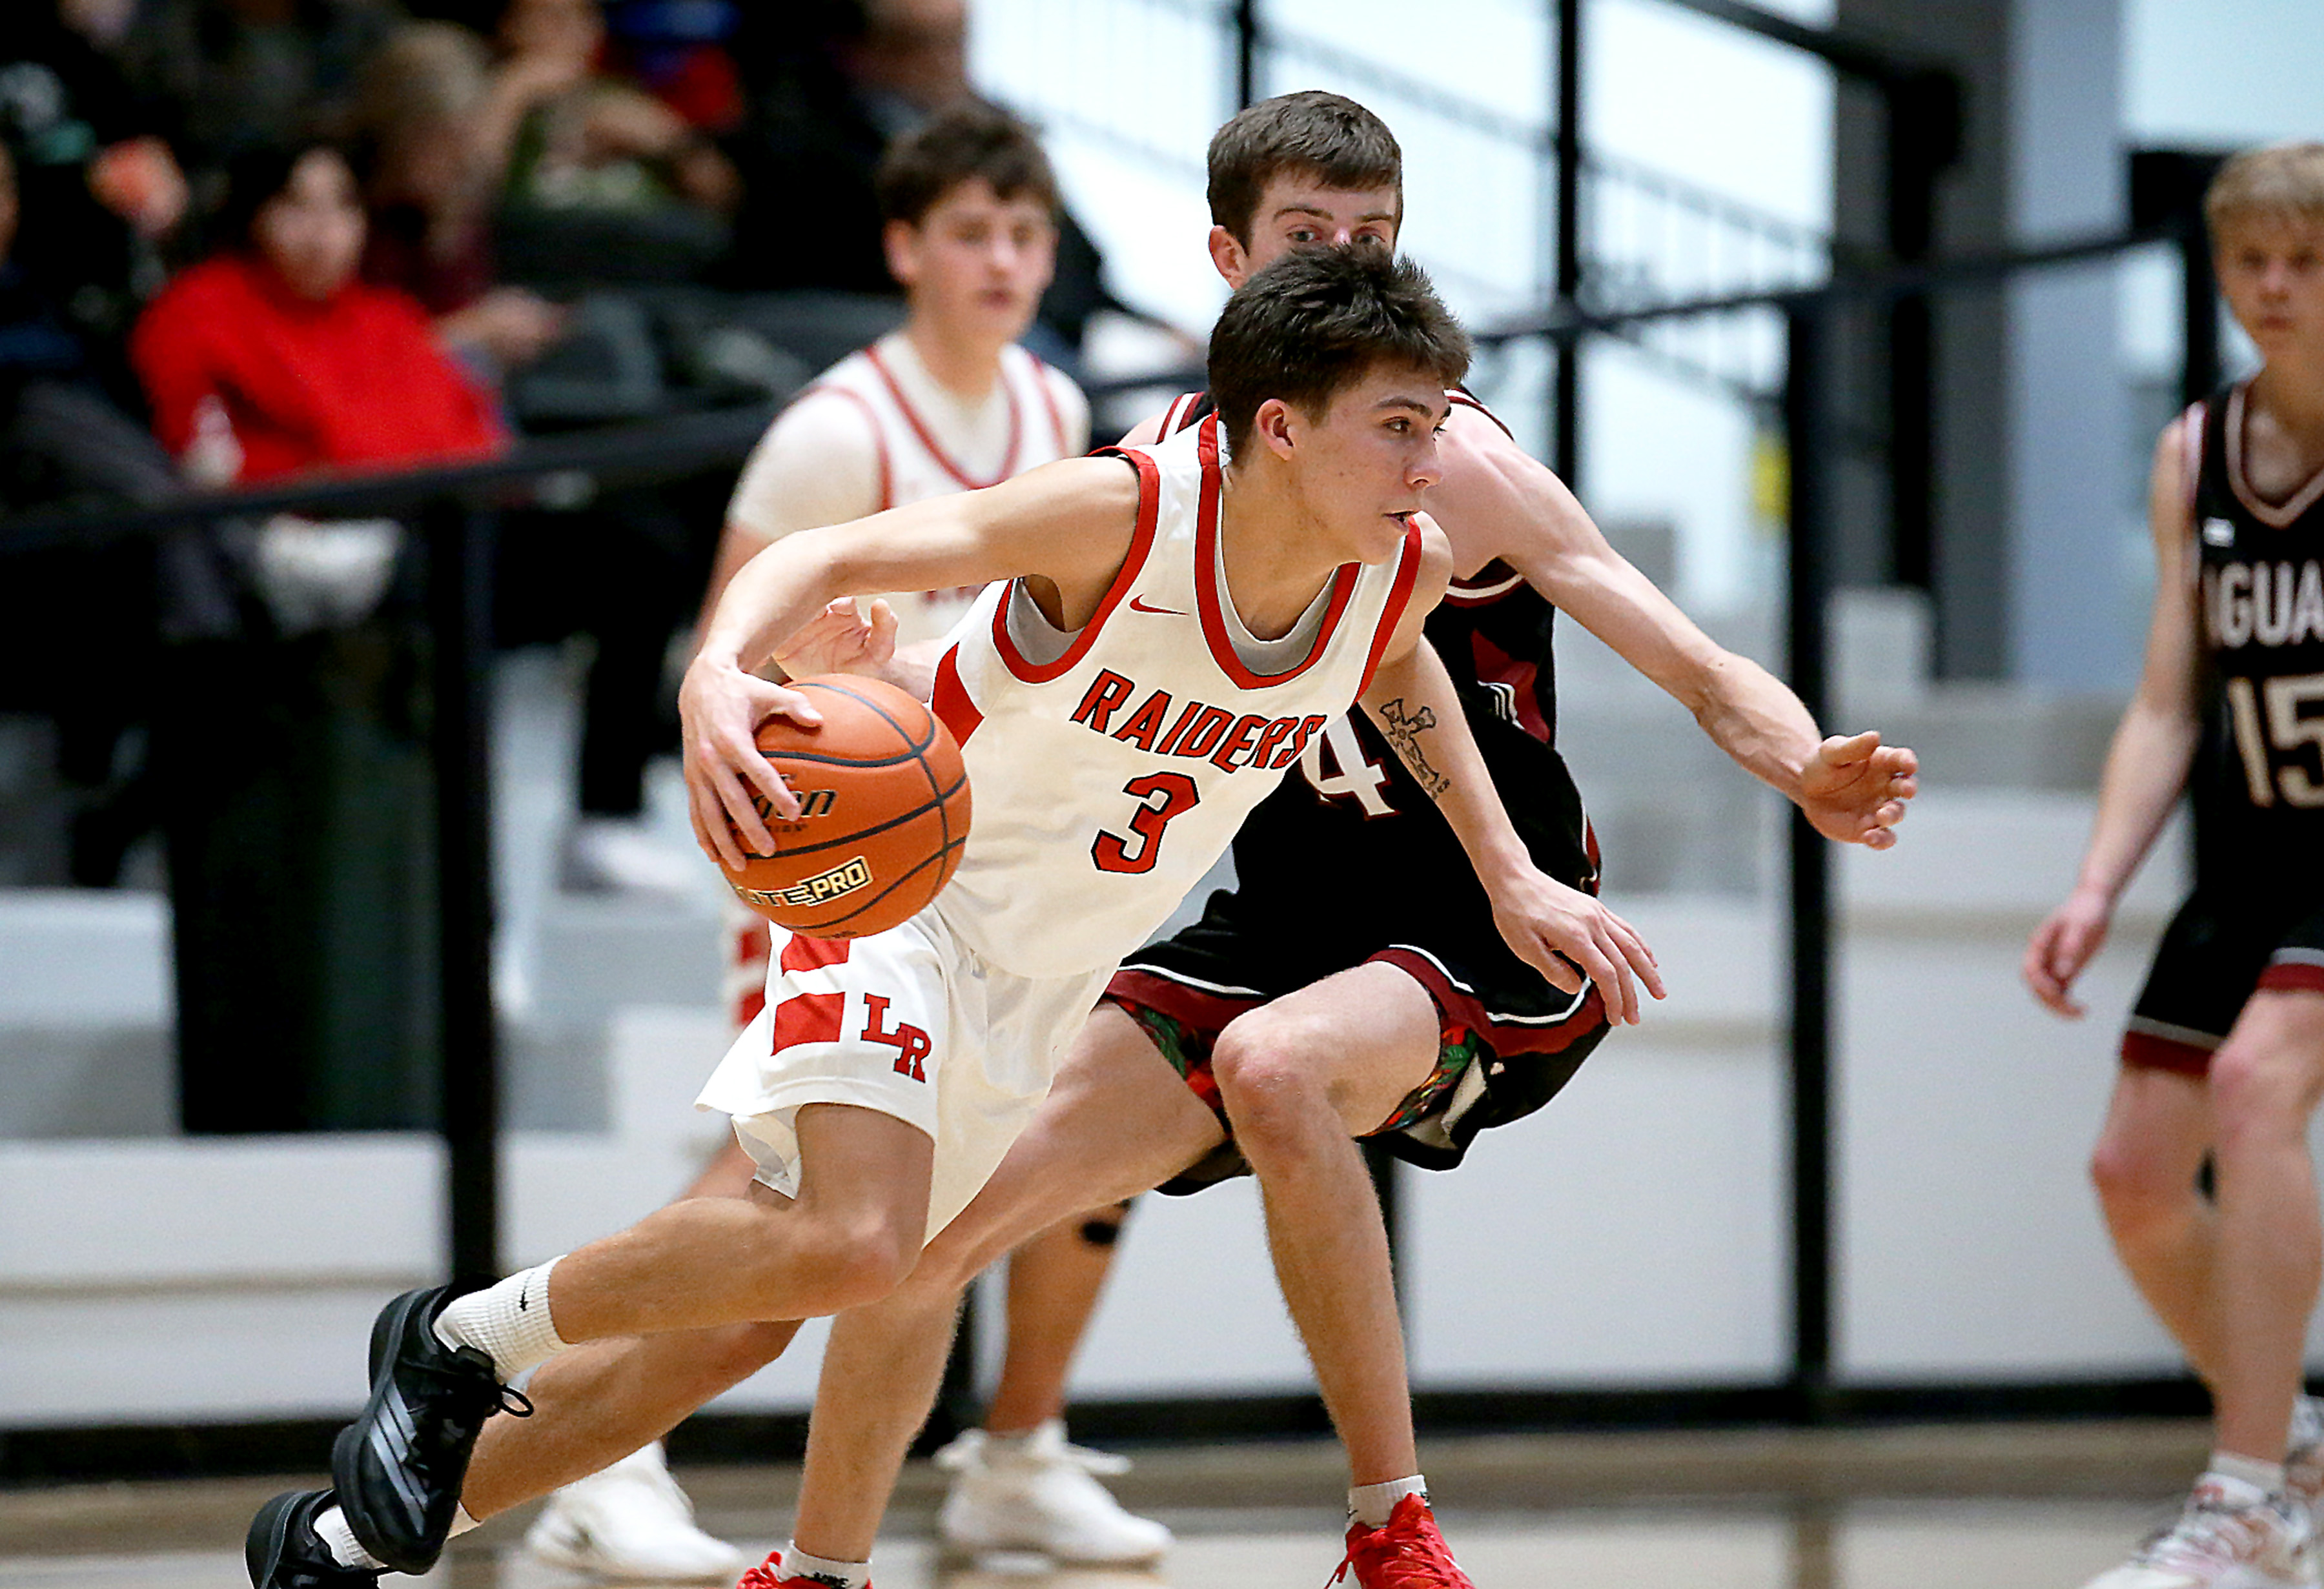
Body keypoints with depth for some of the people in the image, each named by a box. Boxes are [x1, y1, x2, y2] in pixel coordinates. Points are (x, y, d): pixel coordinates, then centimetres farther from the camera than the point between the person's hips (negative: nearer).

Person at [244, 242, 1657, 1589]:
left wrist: (1510, 875, 12)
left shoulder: (1407, 569, -9)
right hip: (902, 893, -7)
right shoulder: (1126, 514, -28)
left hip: (1035, 997, 7)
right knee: (849, 1247, -32)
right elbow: (824, 556, -30)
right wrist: (717, 674, -50)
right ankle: (468, 1337, -8)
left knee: (736, 1323, 8)